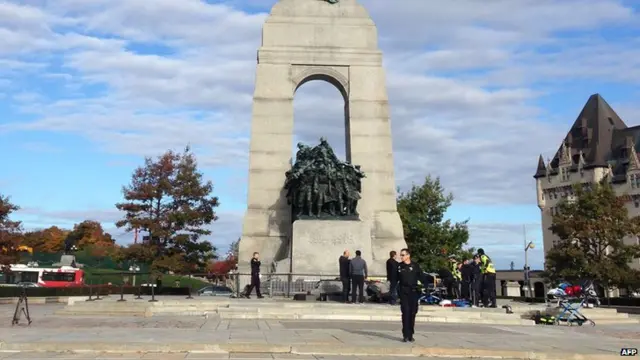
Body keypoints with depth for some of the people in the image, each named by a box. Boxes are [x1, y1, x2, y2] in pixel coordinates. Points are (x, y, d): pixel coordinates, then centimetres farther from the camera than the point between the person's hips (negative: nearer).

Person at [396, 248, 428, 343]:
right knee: (405, 313, -7)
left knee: (412, 313, 6)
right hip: (403, 292, 0)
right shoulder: (399, 266, 6)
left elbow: (422, 277, 0)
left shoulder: (415, 266, 2)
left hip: (413, 292, 0)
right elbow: (395, 279, 10)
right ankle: (406, 335, -4)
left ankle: (411, 335, 16)